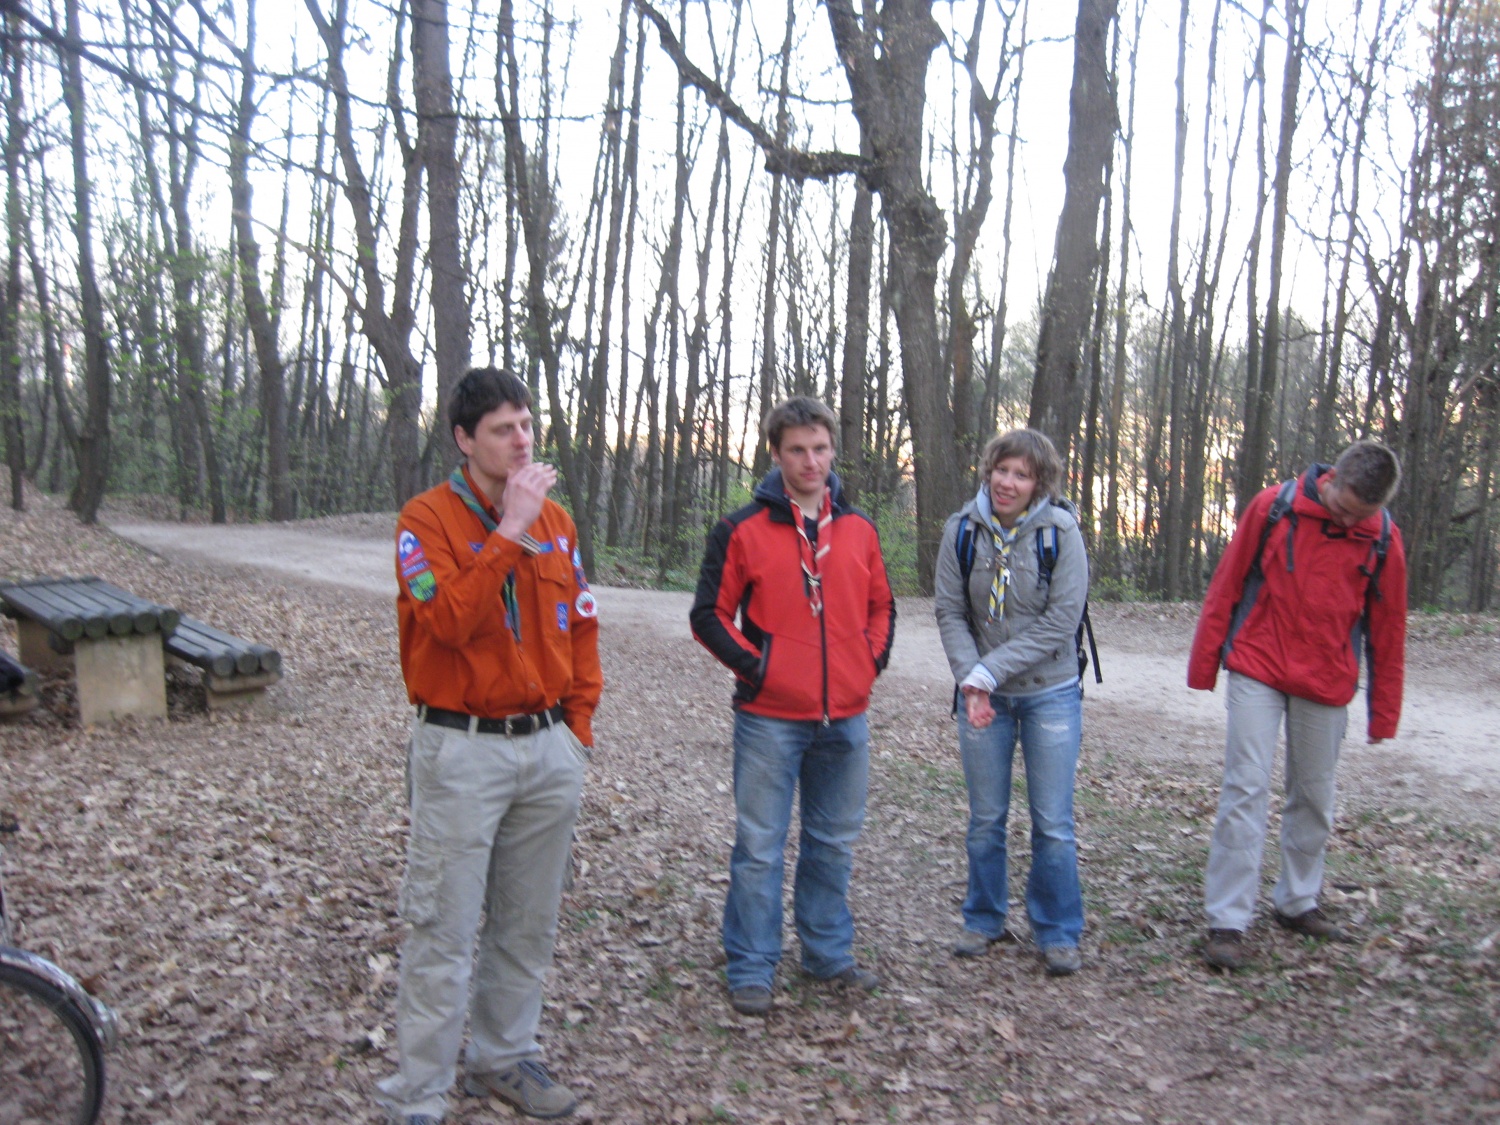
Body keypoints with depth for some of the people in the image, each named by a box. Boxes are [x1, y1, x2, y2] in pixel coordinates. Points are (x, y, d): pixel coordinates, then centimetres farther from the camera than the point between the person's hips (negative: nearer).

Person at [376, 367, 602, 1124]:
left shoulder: (557, 520, 9)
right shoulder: (428, 518, -7)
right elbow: (449, 618, -23)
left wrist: (579, 721, 9)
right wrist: (509, 530, -23)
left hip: (549, 746, 5)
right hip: (463, 751, -5)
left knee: (529, 924, 16)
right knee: (444, 933, 0)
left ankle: (504, 1057, 33)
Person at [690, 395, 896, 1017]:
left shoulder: (859, 529, 8)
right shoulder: (743, 530, -5)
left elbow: (881, 604, 20)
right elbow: (710, 615, -2)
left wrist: (872, 659, 7)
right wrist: (752, 665, -10)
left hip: (845, 720, 5)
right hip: (771, 718, -4)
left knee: (834, 844, 16)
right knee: (759, 848, 3)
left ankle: (829, 953, 32)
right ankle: (750, 970, 15)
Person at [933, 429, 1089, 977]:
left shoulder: (1060, 531, -11)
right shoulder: (962, 529, -4)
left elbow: (1061, 620, -14)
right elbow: (949, 611, -2)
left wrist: (991, 669, -18)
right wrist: (970, 677, -17)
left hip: (1050, 695, -2)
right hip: (983, 696, 2)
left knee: (1053, 823, 3)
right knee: (985, 818, 11)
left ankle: (1058, 934, 19)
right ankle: (984, 920, 29)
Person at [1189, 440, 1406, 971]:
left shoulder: (1383, 538, -2)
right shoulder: (1274, 506, -7)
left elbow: (1387, 630, 5)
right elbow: (1226, 585, 0)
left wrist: (1384, 712, 8)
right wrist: (1204, 662, 1)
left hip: (1327, 686, 2)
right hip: (1258, 673, -2)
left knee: (1314, 798, 11)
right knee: (1246, 790, -7)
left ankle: (1298, 903, 29)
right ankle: (1228, 922, -4)